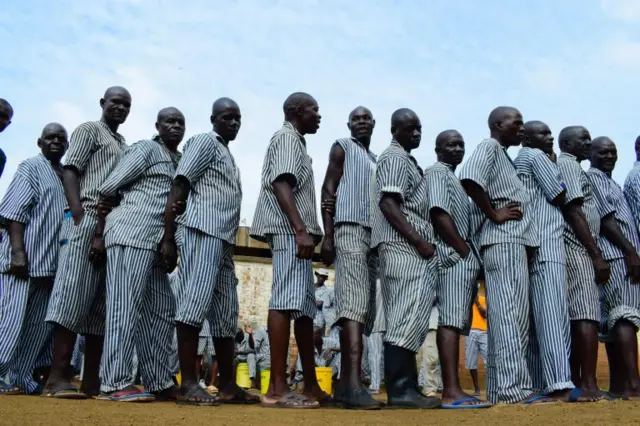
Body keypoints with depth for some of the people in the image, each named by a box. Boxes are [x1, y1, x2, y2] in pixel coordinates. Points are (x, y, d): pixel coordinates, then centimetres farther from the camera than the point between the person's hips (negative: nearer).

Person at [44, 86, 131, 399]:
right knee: (75, 296, -12)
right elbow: (69, 172, -4)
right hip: (92, 220, -7)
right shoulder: (89, 130, 7)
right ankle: (58, 377, -13)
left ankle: (92, 379, 4)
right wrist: (79, 216, -17)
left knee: (103, 305, 3)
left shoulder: (125, 146, 27)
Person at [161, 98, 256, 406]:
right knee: (195, 302, -12)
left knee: (225, 313, 7)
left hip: (223, 239, 9)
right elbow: (178, 189, -6)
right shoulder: (204, 141, 3)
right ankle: (188, 384, -12)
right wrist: (167, 239, -14)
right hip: (202, 233, -9)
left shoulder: (228, 155, 28)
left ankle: (227, 385, 10)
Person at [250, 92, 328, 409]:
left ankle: (311, 385, 14)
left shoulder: (295, 142, 28)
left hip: (296, 233, 11)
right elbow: (280, 184, -16)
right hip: (290, 231, -11)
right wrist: (301, 230, -25)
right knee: (287, 302, -15)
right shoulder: (287, 137, -2)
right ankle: (277, 388, -17)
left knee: (304, 307, 9)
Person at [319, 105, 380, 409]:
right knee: (354, 301, -21)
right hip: (350, 229, -7)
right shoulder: (342, 148, 8)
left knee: (364, 308, 1)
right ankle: (354, 384, -30)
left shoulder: (376, 159, 27)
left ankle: (345, 382, 3)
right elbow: (328, 191, -1)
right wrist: (327, 235, -12)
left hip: (373, 233, 8)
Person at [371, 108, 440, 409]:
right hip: (404, 246, -10)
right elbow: (388, 204, -18)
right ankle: (400, 389, -14)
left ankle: (405, 387, 10)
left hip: (410, 247, 10)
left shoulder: (406, 159, 24)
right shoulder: (395, 158, -5)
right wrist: (418, 240, -20)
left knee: (408, 318, 7)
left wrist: (421, 241, 16)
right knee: (409, 317, -14)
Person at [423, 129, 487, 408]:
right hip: (454, 256, -10)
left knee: (455, 322, 6)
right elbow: (439, 214, -16)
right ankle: (452, 391, -20)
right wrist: (464, 251, -16)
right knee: (451, 320, -16)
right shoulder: (437, 172, -2)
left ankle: (451, 389, 7)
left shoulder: (452, 177, 27)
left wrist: (470, 256, 13)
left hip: (463, 258, 10)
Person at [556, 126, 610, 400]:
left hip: (577, 249, 10)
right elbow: (574, 212, -14)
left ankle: (577, 382, 7)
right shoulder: (568, 165, -4)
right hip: (577, 248, -10)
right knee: (587, 315, -15)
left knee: (578, 316, 6)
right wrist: (596, 254, -17)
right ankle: (589, 384, -18)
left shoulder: (569, 167, 25)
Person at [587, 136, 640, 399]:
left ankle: (619, 383, 6)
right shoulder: (593, 177, -2)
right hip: (617, 255, -10)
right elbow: (605, 218, -12)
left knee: (615, 319, 5)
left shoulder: (608, 181, 28)